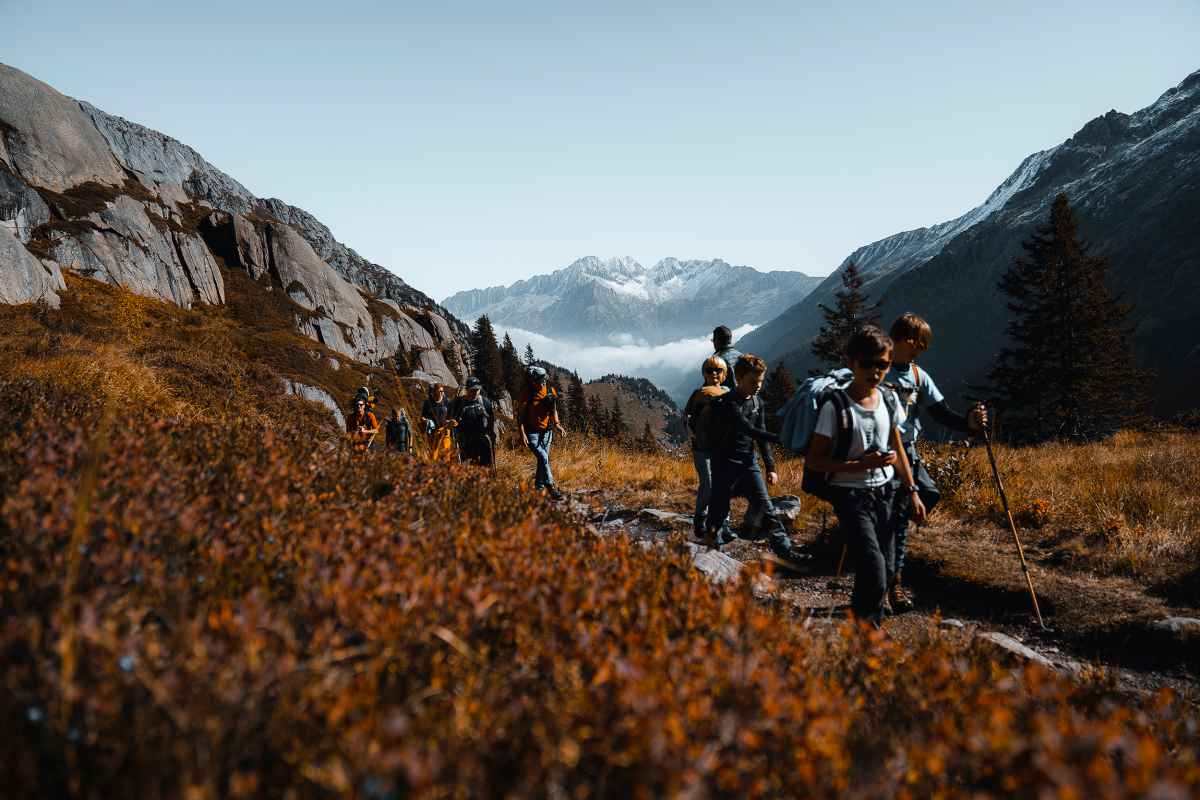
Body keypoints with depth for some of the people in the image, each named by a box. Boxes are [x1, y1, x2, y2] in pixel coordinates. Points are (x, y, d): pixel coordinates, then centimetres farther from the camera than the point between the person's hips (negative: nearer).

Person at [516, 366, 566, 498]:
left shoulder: (550, 391, 1)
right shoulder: (526, 394, -13)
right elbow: (520, 415, -10)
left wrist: (557, 424, -1)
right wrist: (522, 433, -17)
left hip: (547, 431, 5)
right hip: (532, 433, -5)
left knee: (544, 459, 9)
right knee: (543, 458, -16)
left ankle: (539, 487, 22)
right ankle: (551, 488, -15)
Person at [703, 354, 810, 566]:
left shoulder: (757, 402, 6)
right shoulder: (726, 404, -16)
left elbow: (761, 435, 12)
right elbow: (748, 429, -27)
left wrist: (770, 467, 8)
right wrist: (782, 439, -34)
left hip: (749, 462, 5)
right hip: (726, 463, -5)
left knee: (763, 504, -4)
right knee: (719, 507, 2)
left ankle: (785, 550, -7)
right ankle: (711, 544, 24)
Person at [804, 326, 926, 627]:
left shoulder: (889, 400, 4)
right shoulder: (835, 407, -15)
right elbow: (814, 460, -14)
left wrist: (912, 491, 15)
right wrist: (860, 464, -24)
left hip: (885, 492, 6)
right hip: (851, 496, -6)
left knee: (887, 570, 10)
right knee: (874, 573, -16)